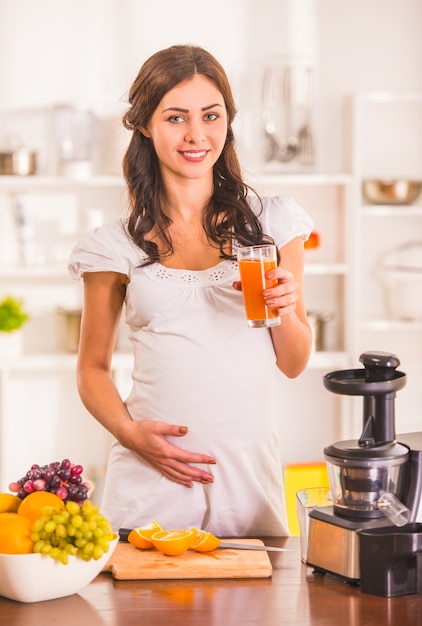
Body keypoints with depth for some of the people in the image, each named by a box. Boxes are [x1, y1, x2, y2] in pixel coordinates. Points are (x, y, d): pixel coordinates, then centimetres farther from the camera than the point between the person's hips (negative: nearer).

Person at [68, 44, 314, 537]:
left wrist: (284, 308, -10)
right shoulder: (117, 245, 4)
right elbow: (92, 369, 10)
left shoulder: (273, 221, 6)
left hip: (249, 476, 1)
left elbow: (293, 364, 10)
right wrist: (129, 431, -8)